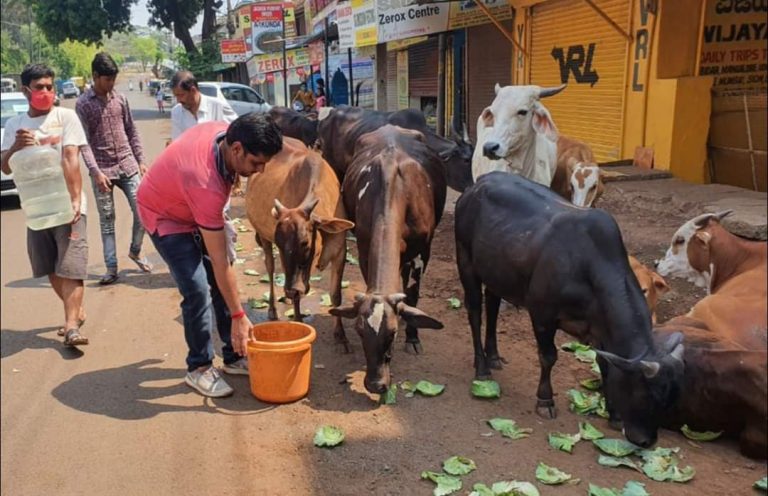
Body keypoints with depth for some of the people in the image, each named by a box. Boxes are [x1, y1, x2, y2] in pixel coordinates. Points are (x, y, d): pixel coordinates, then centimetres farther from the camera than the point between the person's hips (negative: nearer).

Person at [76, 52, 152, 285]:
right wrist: (96, 171, -17)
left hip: (128, 166, 3)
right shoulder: (83, 104, -5)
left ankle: (135, 251, 24)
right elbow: (83, 142, -9)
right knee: (106, 221, 4)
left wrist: (141, 160, 7)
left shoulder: (120, 99, 8)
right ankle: (111, 268, 10)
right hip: (102, 170, -3)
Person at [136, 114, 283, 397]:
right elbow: (220, 262, -35)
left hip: (196, 210, 8)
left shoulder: (225, 132, -20)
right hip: (166, 216, -8)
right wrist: (239, 317, -30)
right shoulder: (207, 185, -41)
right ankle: (199, 368, 1)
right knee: (198, 291, -16)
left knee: (221, 284, 5)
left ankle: (234, 356, 16)